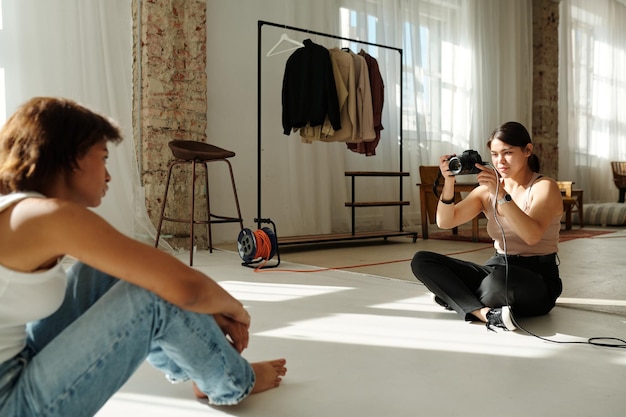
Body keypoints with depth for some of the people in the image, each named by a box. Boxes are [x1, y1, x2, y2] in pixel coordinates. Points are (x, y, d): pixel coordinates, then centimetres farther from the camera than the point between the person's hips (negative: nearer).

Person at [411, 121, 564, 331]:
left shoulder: (545, 187, -6)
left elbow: (532, 235, -25)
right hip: (498, 269, 6)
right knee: (422, 261, -11)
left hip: (538, 278, -5)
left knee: (502, 277, -43)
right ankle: (485, 313, -26)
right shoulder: (487, 190, 7)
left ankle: (459, 299, -10)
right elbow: (445, 222, -3)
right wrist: (449, 182, -17)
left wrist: (501, 194, -32)